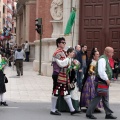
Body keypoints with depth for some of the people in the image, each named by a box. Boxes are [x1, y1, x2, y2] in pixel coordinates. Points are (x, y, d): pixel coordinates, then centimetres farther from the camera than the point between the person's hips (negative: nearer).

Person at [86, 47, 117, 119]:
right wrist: (106, 79, -20)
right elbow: (101, 71, -26)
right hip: (101, 81, -11)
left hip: (105, 81, 11)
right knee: (97, 98, -6)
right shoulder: (102, 59, -17)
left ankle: (108, 114, 21)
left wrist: (107, 79, 13)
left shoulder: (106, 59, 15)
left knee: (106, 99, 14)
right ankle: (89, 113, 1)